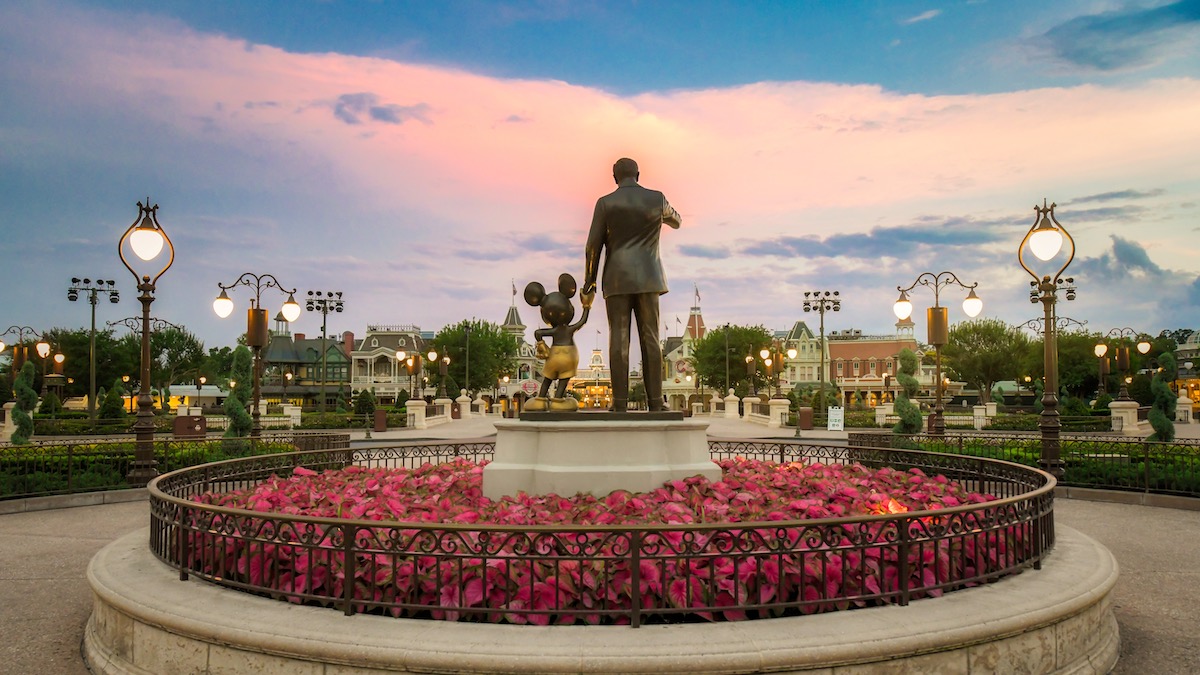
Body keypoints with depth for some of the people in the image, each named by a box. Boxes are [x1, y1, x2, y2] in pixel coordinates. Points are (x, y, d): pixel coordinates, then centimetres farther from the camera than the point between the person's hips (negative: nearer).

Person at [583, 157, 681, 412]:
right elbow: (676, 222, 24)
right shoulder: (657, 198, 3)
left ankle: (620, 401, -6)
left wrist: (589, 279, 9)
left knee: (619, 341, -2)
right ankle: (655, 401, -3)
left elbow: (593, 245, -2)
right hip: (647, 279, 1)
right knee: (650, 339, 1)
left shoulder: (605, 203, -1)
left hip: (617, 280, -1)